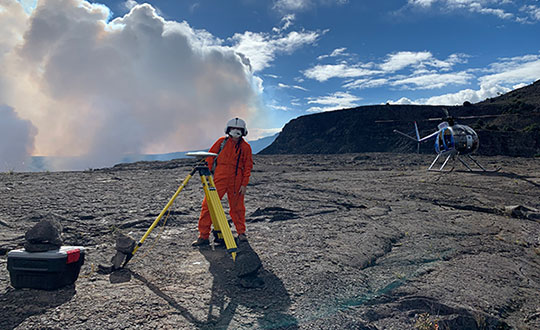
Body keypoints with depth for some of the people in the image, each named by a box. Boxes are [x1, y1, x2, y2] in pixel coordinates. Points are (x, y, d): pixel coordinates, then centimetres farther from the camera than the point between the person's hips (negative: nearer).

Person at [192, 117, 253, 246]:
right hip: (219, 179, 0)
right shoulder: (221, 142, 7)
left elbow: (248, 167, 6)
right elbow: (210, 157, 9)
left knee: (237, 208, 7)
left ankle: (241, 233, 26)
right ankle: (203, 236, 3)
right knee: (208, 205, -5)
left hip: (236, 182, 0)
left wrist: (244, 184, -1)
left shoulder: (245, 147, 7)